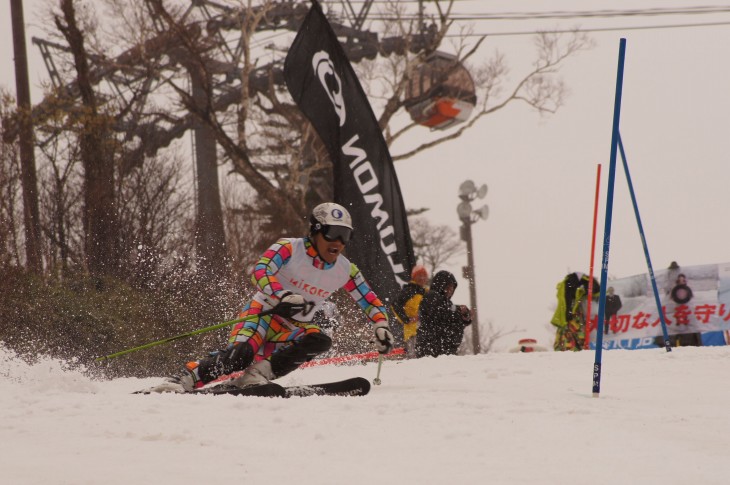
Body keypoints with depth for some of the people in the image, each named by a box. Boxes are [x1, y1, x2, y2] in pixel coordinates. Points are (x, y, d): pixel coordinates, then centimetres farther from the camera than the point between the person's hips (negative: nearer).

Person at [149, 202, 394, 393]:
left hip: (297, 326, 5)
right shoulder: (290, 248, -15)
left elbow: (370, 301, 8)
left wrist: (381, 326, -12)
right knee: (241, 353, -33)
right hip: (266, 311, -5)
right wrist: (283, 296, -47)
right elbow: (259, 271, -30)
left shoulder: (345, 271, -1)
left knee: (321, 342, -30)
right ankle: (186, 380, -27)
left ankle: (261, 371, -31)